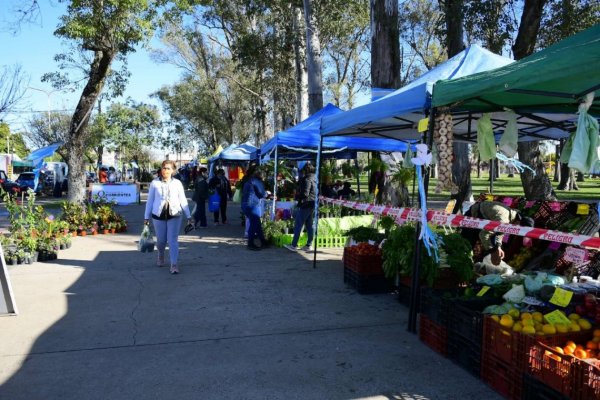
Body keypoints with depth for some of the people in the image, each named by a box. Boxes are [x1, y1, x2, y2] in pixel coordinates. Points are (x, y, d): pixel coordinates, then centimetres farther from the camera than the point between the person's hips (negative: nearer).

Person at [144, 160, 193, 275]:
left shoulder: (177, 183, 3)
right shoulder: (155, 183, 2)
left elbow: (183, 200, 6)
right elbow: (150, 200, 6)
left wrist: (188, 216, 4)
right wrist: (146, 217, 5)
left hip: (174, 215, -1)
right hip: (158, 215, 1)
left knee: (172, 240, -8)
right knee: (161, 240, 10)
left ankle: (174, 264, -8)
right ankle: (161, 256, 41)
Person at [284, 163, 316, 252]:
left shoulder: (307, 180, -14)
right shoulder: (314, 180, 13)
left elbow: (305, 194, -22)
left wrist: (297, 196, -3)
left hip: (305, 205, -9)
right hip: (311, 205, 9)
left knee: (298, 225, -4)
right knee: (309, 225, 11)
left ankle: (294, 245, -2)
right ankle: (309, 245, 14)